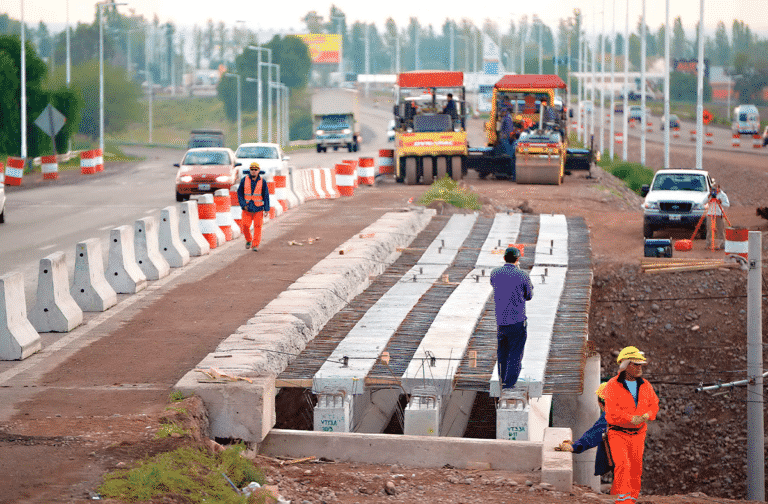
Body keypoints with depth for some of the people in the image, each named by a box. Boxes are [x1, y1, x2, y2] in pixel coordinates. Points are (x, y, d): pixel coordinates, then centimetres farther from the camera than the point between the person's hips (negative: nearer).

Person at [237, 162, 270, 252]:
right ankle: (248, 240, 21)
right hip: (247, 208, 1)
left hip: (258, 208, -1)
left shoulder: (262, 182, 0)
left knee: (257, 227, -5)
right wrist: (243, 204, -8)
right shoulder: (244, 180, 1)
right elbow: (240, 193, 4)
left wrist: (267, 209, -2)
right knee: (245, 226, -5)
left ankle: (255, 245, 1)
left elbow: (266, 196, 2)